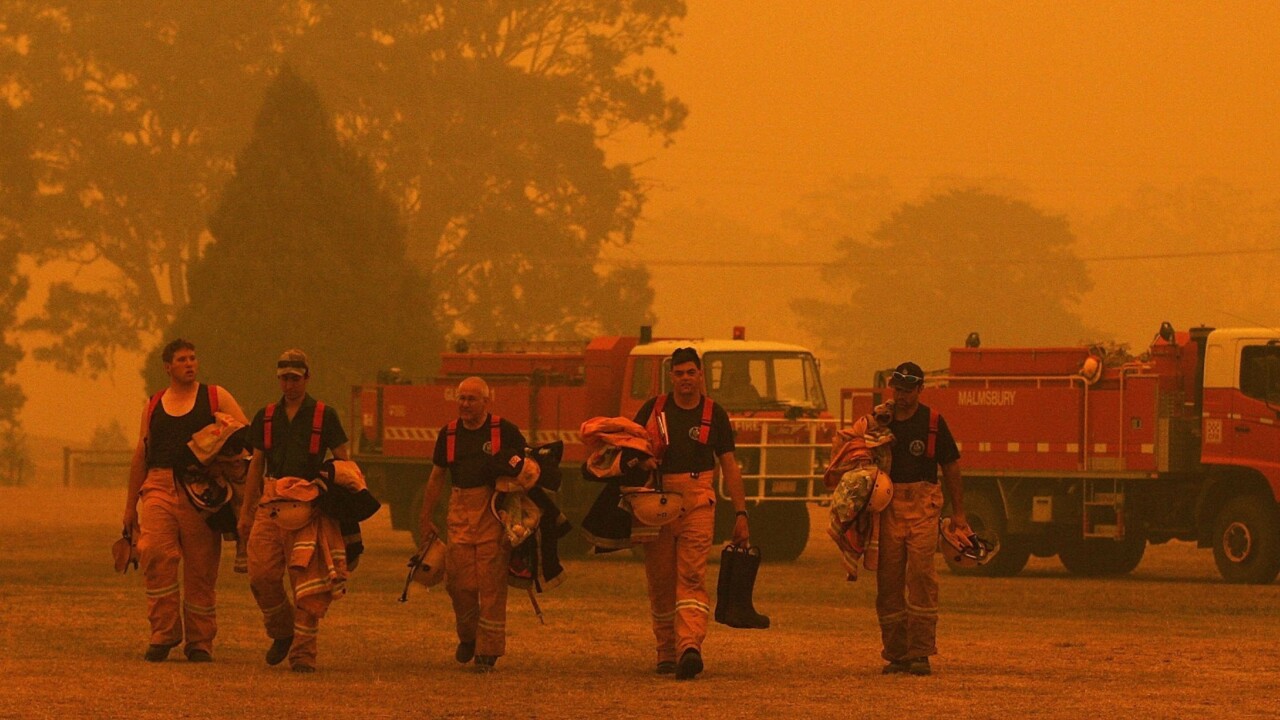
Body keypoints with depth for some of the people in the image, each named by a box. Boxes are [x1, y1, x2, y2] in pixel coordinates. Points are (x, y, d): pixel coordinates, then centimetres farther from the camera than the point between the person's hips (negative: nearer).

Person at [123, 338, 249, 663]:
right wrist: (130, 505, 21)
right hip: (159, 487, 1)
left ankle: (200, 641, 7)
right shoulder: (154, 406, 18)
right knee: (156, 556, -17)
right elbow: (140, 455, 22)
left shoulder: (216, 398, 10)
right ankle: (163, 632, -11)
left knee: (200, 568, -1)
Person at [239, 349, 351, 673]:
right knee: (261, 574, -6)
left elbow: (343, 462, 6)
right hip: (271, 503, 3)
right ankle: (282, 632, 18)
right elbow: (256, 465, 19)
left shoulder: (324, 416, 5)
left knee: (307, 581, -7)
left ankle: (303, 651, -4)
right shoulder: (266, 417, 15)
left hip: (309, 507, -3)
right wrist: (246, 511, 14)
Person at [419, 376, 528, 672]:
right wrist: (427, 520, 16)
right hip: (460, 511, 3)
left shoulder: (504, 430, 0)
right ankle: (468, 636, 23)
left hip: (494, 511, -3)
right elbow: (436, 478, 18)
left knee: (491, 581, -5)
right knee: (458, 579, -2)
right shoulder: (449, 434, 12)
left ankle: (488, 650, -2)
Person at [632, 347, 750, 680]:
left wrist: (741, 514, 3)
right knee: (660, 581, 4)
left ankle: (690, 646, -29)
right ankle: (666, 652, 14)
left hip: (697, 501, -2)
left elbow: (729, 466, 9)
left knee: (692, 575, -15)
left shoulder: (714, 414, 9)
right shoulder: (653, 409, 10)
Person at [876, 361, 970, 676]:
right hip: (888, 505, 3)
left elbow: (951, 469, 9)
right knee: (889, 579, 1)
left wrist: (958, 513, 6)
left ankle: (921, 653, -10)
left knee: (921, 576, -11)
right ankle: (896, 653, 8)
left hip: (923, 506, -3)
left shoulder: (933, 422, 5)